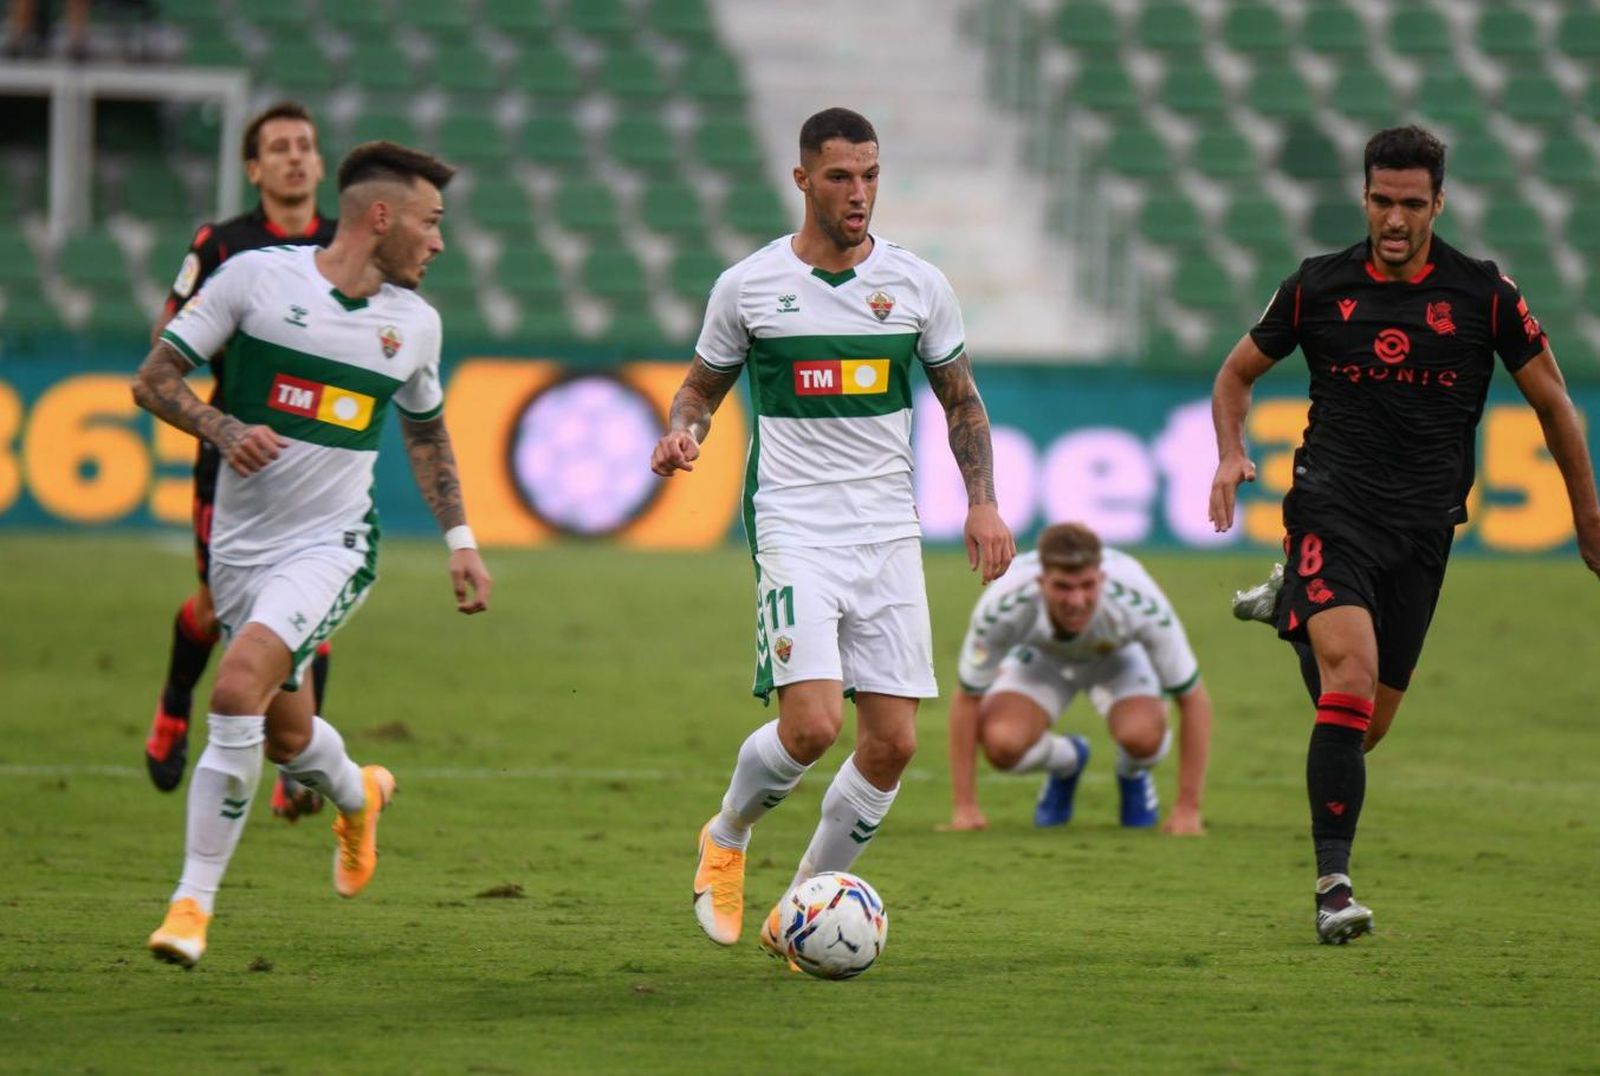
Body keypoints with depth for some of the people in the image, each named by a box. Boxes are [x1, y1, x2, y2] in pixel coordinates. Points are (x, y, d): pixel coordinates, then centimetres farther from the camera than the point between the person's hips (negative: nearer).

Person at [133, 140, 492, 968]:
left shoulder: (415, 322, 5)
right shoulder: (255, 276, -7)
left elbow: (426, 431, 24)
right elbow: (154, 379, -4)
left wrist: (460, 539, 21)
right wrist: (222, 428, -21)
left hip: (332, 544, -1)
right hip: (240, 544, 1)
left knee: (239, 687, -25)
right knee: (285, 736, 12)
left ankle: (194, 899, -16)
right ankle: (357, 796, 51)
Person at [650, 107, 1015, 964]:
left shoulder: (917, 284, 5)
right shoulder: (748, 285, 0)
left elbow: (960, 400, 16)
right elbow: (704, 383, 14)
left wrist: (982, 502, 4)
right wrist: (680, 433, -9)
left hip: (890, 536, 3)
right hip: (794, 531, -3)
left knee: (893, 742, -2)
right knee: (812, 722, -19)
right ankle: (726, 839, 11)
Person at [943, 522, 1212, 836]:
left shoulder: (1140, 604, -39)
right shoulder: (1004, 604, -37)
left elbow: (1193, 699, -26)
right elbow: (967, 700, -21)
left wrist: (1187, 809, -24)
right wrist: (965, 806, -20)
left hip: (1120, 656, -1)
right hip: (1039, 656, 1)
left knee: (1143, 736, -33)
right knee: (1001, 743, -28)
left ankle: (1132, 774, 7)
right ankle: (1065, 763, 10)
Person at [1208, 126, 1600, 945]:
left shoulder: (1484, 293, 0)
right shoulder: (1317, 287, 1)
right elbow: (1238, 372, 16)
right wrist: (1230, 456, -3)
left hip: (1423, 524, 2)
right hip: (1334, 508, -2)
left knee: (1369, 724, 7)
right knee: (1351, 679, -23)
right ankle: (1333, 884, -21)